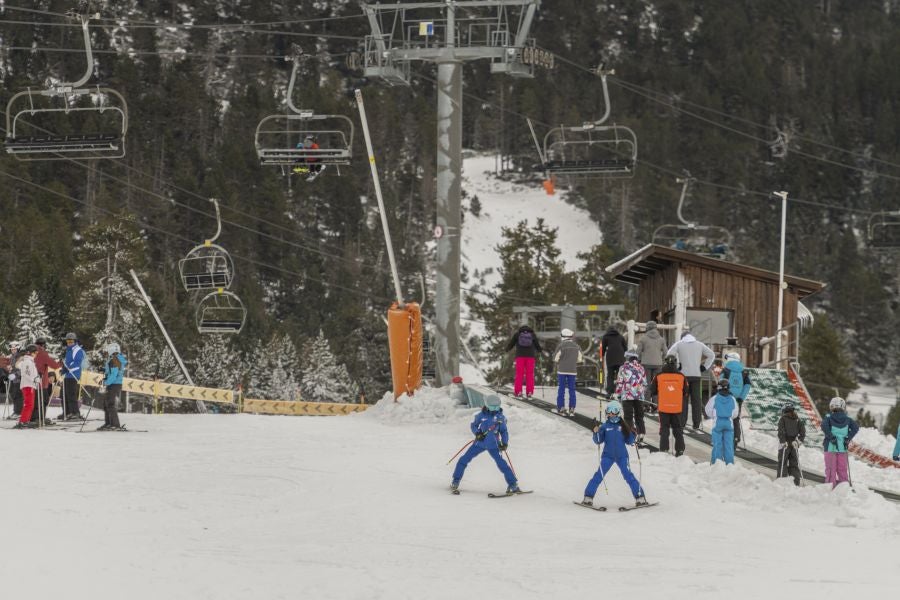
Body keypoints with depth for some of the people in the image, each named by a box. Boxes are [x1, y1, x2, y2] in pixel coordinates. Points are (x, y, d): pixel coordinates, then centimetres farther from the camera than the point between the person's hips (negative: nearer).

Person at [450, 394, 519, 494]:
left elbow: (504, 431, 3)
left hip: (493, 445, -2)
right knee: (464, 459, 1)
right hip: (480, 443, 2)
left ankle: (513, 485, -7)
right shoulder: (482, 415, -5)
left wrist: (504, 443, -10)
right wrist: (477, 433, -14)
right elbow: (473, 425, 6)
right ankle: (456, 481, 16)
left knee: (501, 463, -14)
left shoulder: (500, 416, -4)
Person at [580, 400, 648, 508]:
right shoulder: (604, 426, 1)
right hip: (608, 456, 0)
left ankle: (640, 497, -6)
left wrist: (630, 433, -13)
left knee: (628, 475, -9)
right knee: (599, 475, -9)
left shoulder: (623, 425, 2)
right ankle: (588, 497, -4)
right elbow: (598, 441, 0)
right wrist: (596, 432, -16)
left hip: (622, 456, 0)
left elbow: (629, 442, 5)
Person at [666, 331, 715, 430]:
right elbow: (711, 355, 12)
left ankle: (682, 422, -4)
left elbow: (670, 354, -8)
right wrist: (704, 367, 11)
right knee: (696, 399, 3)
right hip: (696, 375, 2)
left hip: (683, 374, -2)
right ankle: (696, 423, 1)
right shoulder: (699, 344, 11)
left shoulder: (679, 344, 4)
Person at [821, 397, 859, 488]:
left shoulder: (829, 417, -3)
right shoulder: (847, 419, 5)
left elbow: (824, 426, -22)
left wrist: (831, 437, -16)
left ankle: (831, 488, -1)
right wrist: (848, 438, -5)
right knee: (843, 470, 11)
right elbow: (856, 427, -5)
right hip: (843, 448, 2)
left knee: (831, 470, 3)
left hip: (830, 447, -2)